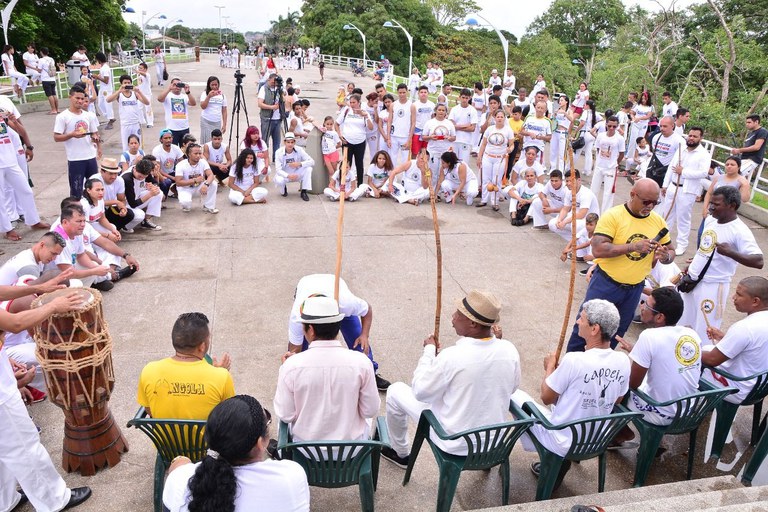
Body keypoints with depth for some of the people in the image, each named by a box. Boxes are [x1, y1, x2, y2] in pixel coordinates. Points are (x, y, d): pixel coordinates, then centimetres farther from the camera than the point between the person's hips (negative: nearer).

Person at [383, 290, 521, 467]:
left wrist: (429, 350, -5)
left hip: (455, 445, -5)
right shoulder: (509, 350, -16)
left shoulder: (451, 357, -31)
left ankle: (400, 453, 33)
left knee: (395, 391, 11)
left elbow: (420, 391, -16)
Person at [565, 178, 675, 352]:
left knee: (615, 333, 19)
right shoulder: (613, 216, -16)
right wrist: (633, 246, -31)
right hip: (606, 284, -4)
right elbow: (598, 250, -25)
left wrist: (666, 256, -15)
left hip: (634, 289, 5)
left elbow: (671, 251, 10)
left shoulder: (658, 221, -1)